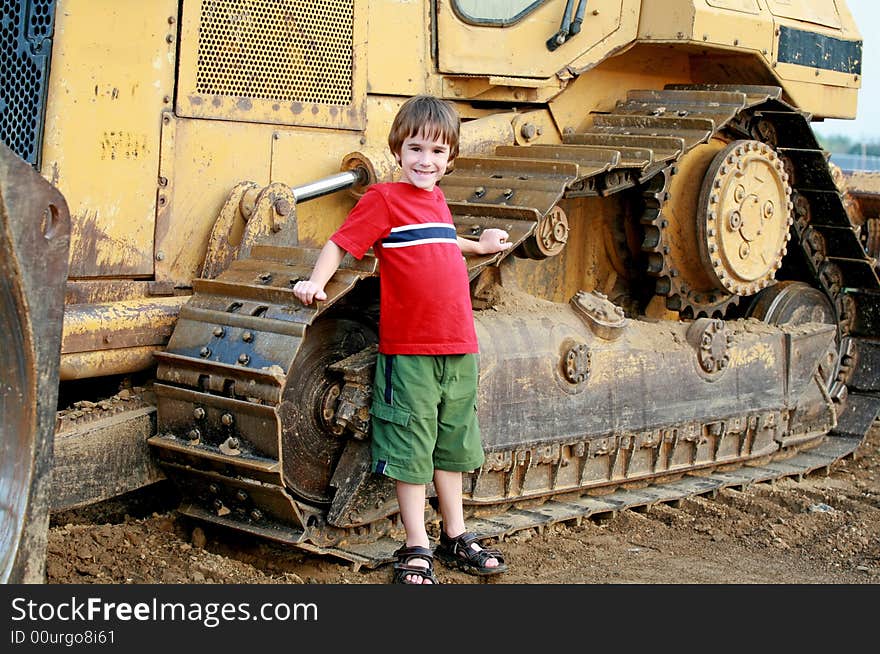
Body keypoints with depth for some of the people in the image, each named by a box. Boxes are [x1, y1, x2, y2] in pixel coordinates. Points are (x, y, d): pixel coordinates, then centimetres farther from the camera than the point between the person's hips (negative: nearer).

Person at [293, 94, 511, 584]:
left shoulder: (438, 200, 14)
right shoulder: (384, 199, -6)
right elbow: (341, 243, -9)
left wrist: (479, 246, 45)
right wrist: (316, 282, -24)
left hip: (459, 346, 7)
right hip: (409, 347, -7)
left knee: (453, 445, 15)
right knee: (411, 448, 0)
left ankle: (456, 537, 27)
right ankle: (417, 548, 8)